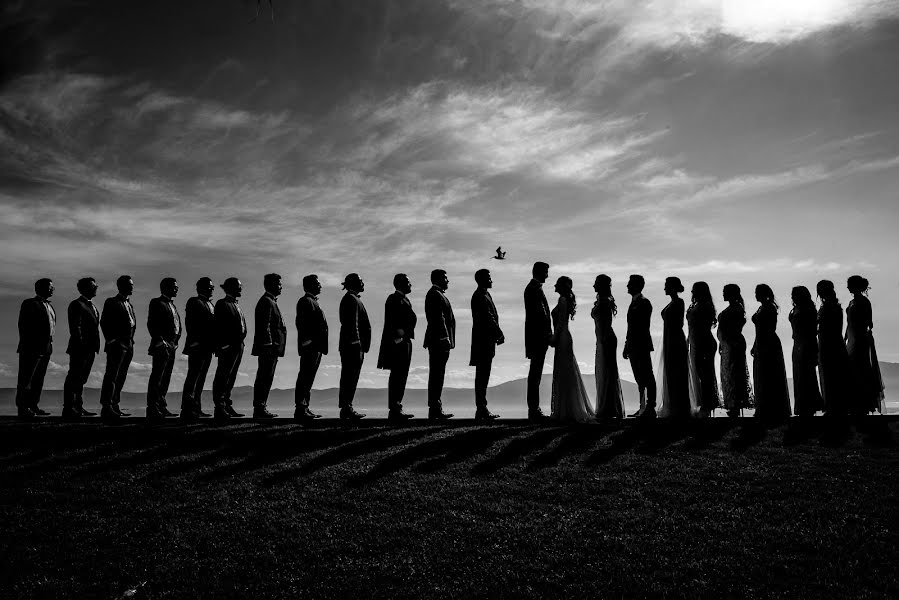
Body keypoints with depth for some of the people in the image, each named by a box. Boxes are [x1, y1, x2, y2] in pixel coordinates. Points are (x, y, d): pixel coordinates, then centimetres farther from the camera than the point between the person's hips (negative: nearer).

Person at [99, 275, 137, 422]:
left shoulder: (129, 304, 21)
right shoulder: (111, 302, -3)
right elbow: (104, 323, -9)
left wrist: (131, 340, 13)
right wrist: (112, 340, -12)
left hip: (128, 345, 8)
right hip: (117, 344, -8)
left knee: (121, 377, 9)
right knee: (111, 376, -11)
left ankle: (114, 406, 15)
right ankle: (106, 407, -13)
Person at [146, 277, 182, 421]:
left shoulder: (172, 305, 21)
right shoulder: (156, 303, -5)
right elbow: (151, 324, -12)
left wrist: (175, 342, 12)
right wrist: (160, 341, -16)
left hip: (172, 346, 8)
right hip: (161, 346, -8)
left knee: (166, 378, 11)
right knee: (157, 378, -7)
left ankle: (161, 405, 17)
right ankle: (152, 409, -6)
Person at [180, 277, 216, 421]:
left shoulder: (211, 305, 21)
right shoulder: (194, 302, -4)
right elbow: (189, 323, -12)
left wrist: (213, 344, 11)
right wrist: (195, 340, -18)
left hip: (207, 347, 9)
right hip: (197, 346, -8)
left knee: (201, 378, 11)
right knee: (193, 376, -10)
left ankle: (196, 408, 16)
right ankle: (187, 410, -10)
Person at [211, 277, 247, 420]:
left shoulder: (236, 305, 21)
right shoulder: (222, 304, -7)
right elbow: (219, 327, -14)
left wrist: (240, 342, 12)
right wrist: (221, 345, -20)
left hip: (238, 346, 9)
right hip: (227, 347, -9)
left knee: (231, 378, 12)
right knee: (222, 378, -7)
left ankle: (227, 405, 19)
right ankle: (219, 408, -6)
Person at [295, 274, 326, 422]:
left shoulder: (313, 302, 23)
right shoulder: (305, 301, -9)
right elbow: (302, 324, -18)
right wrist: (310, 341, -24)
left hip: (316, 347, 10)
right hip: (310, 346, -10)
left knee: (308, 378, 12)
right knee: (305, 378, -9)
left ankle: (304, 408, 17)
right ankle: (300, 409, -7)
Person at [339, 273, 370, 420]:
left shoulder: (348, 299, 20)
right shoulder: (352, 300, -12)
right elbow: (353, 325, -19)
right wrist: (359, 347, -21)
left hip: (347, 346, 10)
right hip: (353, 345, -10)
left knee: (348, 378, 11)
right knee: (350, 377, -8)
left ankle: (346, 408, 16)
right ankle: (346, 409, -6)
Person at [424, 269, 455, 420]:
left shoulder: (437, 294, 22)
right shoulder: (435, 295, -11)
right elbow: (439, 318, -18)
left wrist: (447, 339, 21)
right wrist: (445, 338, -20)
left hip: (437, 341, 11)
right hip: (439, 340, -11)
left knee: (437, 375, 10)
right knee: (437, 375, -9)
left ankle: (435, 409, 14)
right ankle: (435, 409, -7)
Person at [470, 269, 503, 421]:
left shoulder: (484, 295, 19)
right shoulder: (480, 296, -13)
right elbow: (489, 318, -19)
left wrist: (498, 334, 10)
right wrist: (499, 334, -14)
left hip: (486, 341, 10)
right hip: (483, 341, -10)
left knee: (483, 376, 12)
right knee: (482, 376, -7)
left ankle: (482, 409, 17)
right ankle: (481, 410, -4)